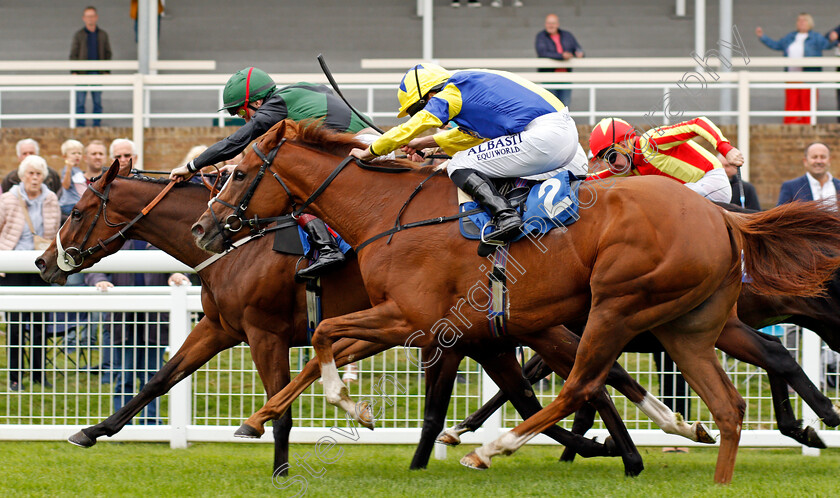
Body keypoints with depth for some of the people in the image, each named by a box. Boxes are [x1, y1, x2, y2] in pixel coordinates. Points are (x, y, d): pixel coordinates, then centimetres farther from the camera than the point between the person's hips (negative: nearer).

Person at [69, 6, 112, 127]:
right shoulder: (78, 35, 0)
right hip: (82, 73, -1)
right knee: (80, 101, -2)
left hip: (97, 74, 1)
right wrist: (74, 72, -8)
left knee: (97, 101, 3)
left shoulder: (103, 35, 5)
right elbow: (73, 54, 1)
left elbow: (107, 53, 9)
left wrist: (106, 72, 1)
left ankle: (97, 125, 9)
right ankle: (80, 126, 2)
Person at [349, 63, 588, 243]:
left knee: (460, 165, -5)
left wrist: (369, 152, 13)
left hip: (542, 137, -10)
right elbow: (473, 134, 40)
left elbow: (409, 129, 1)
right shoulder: (467, 87, 24)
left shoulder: (452, 92, -2)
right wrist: (426, 143, 41)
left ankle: (505, 215, -21)